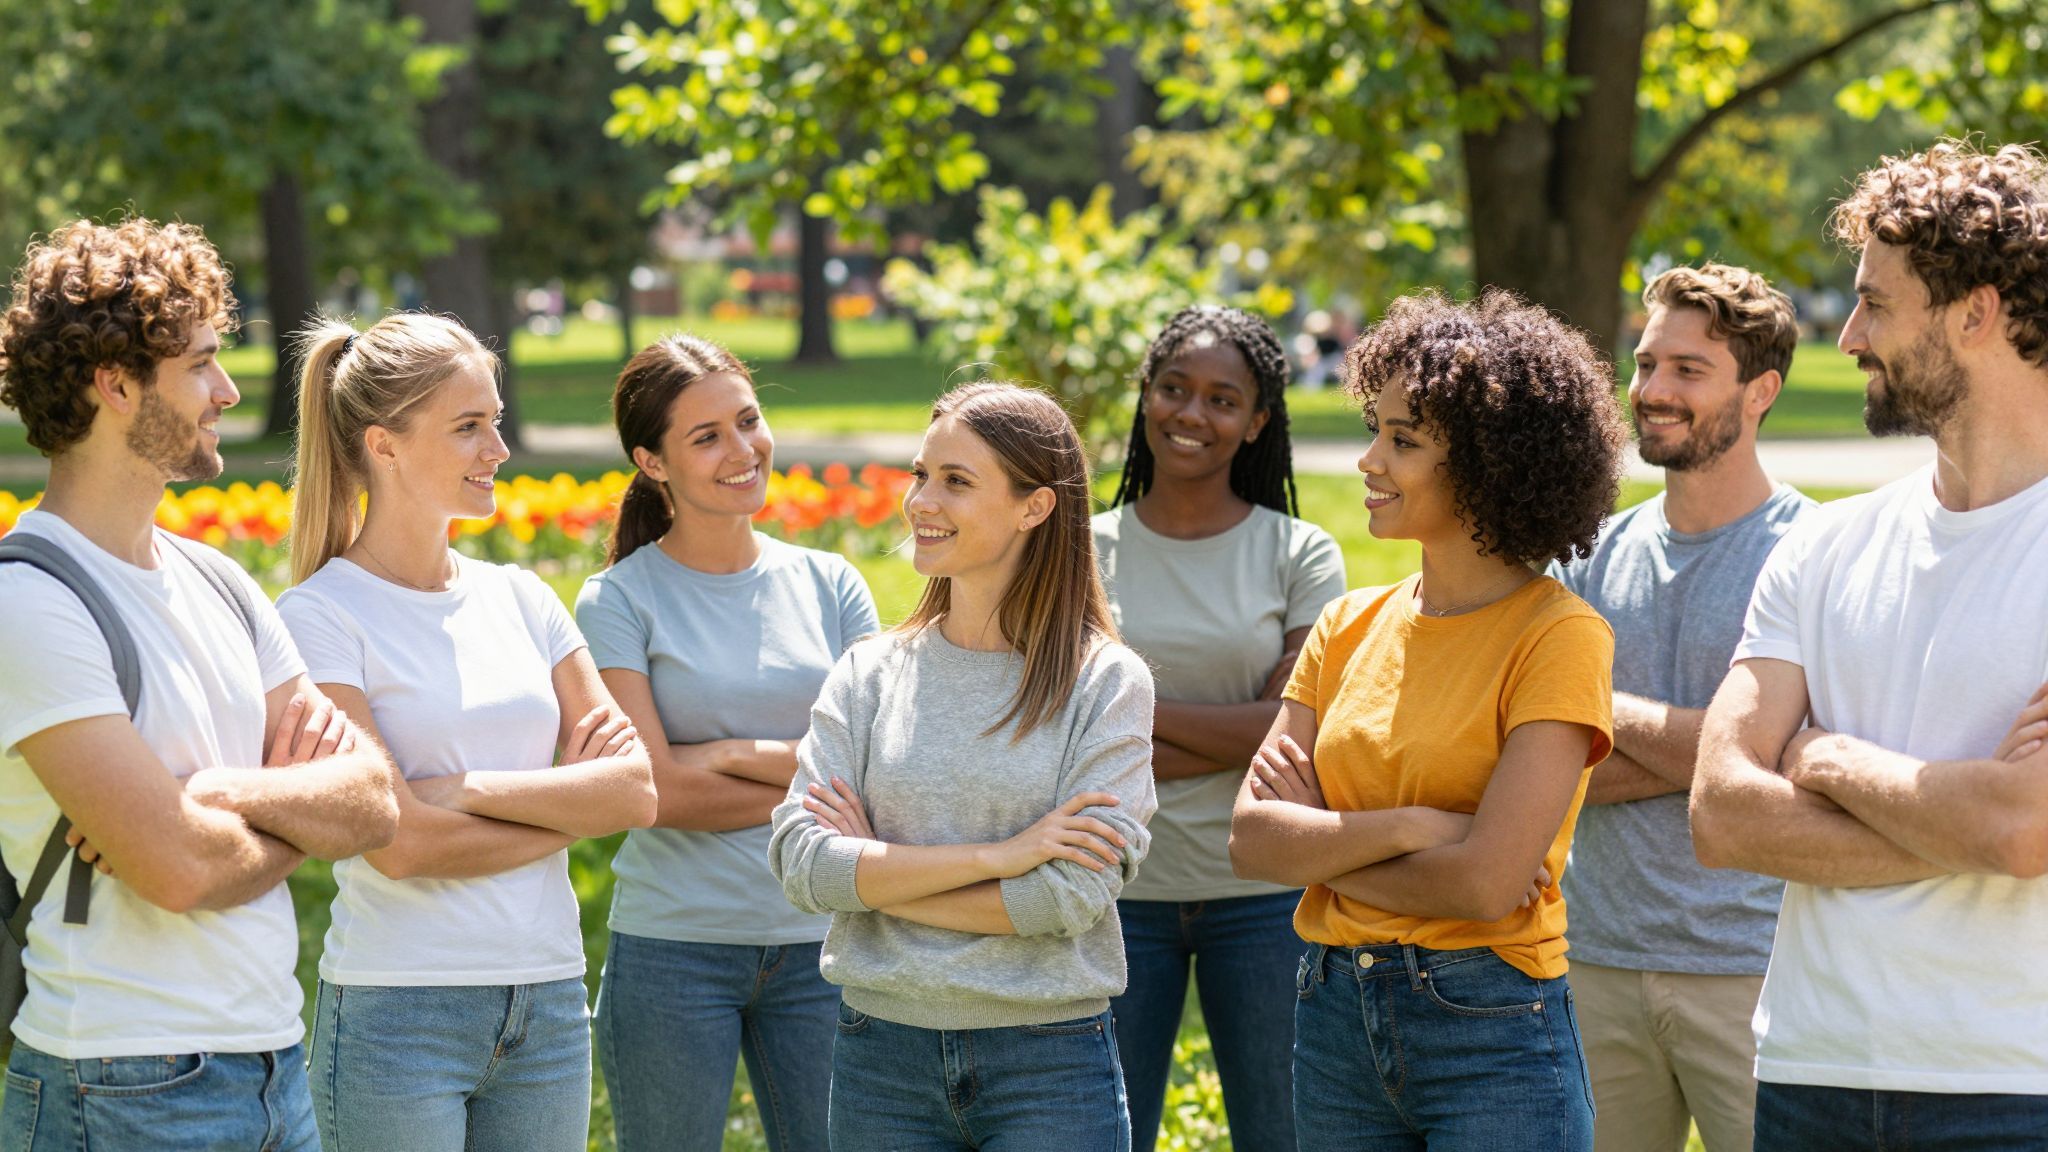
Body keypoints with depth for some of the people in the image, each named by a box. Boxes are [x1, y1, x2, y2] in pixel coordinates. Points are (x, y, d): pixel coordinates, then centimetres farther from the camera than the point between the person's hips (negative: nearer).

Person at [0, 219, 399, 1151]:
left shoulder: (214, 584, 12)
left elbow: (376, 807, 5)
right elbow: (179, 865, -21)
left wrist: (217, 793, -13)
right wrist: (302, 821, -1)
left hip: (274, 1065, 7)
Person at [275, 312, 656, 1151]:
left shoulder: (520, 598, 10)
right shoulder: (320, 617, -6)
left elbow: (637, 792, 2)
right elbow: (399, 844, -14)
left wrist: (471, 787, -10)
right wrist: (575, 804, -4)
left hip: (549, 1007, 5)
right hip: (399, 1011, -5)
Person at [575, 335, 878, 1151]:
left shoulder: (830, 587, 7)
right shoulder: (618, 602, -3)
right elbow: (656, 791, -12)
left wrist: (731, 752, -12)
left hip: (816, 943, 3)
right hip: (672, 950, -3)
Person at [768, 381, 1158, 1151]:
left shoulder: (1108, 682, -3)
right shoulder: (869, 675, 5)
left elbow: (1072, 894, -13)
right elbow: (802, 863, -7)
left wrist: (875, 872, -8)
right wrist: (999, 856, -15)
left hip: (1050, 1059, -2)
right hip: (881, 1054, 3)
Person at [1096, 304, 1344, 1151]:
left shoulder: (1300, 556, 1)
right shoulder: (1083, 553, 4)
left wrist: (1134, 708, -12)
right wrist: (1231, 739, -13)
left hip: (1262, 896, -1)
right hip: (1120, 891, 1)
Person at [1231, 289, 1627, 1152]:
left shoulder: (1558, 638, -10)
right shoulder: (1349, 628, 8)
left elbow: (1489, 883, -19)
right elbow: (1251, 841, -1)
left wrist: (1321, 845, -6)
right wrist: (1406, 827, -16)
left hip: (1491, 1037, -6)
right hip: (1335, 1014, 6)